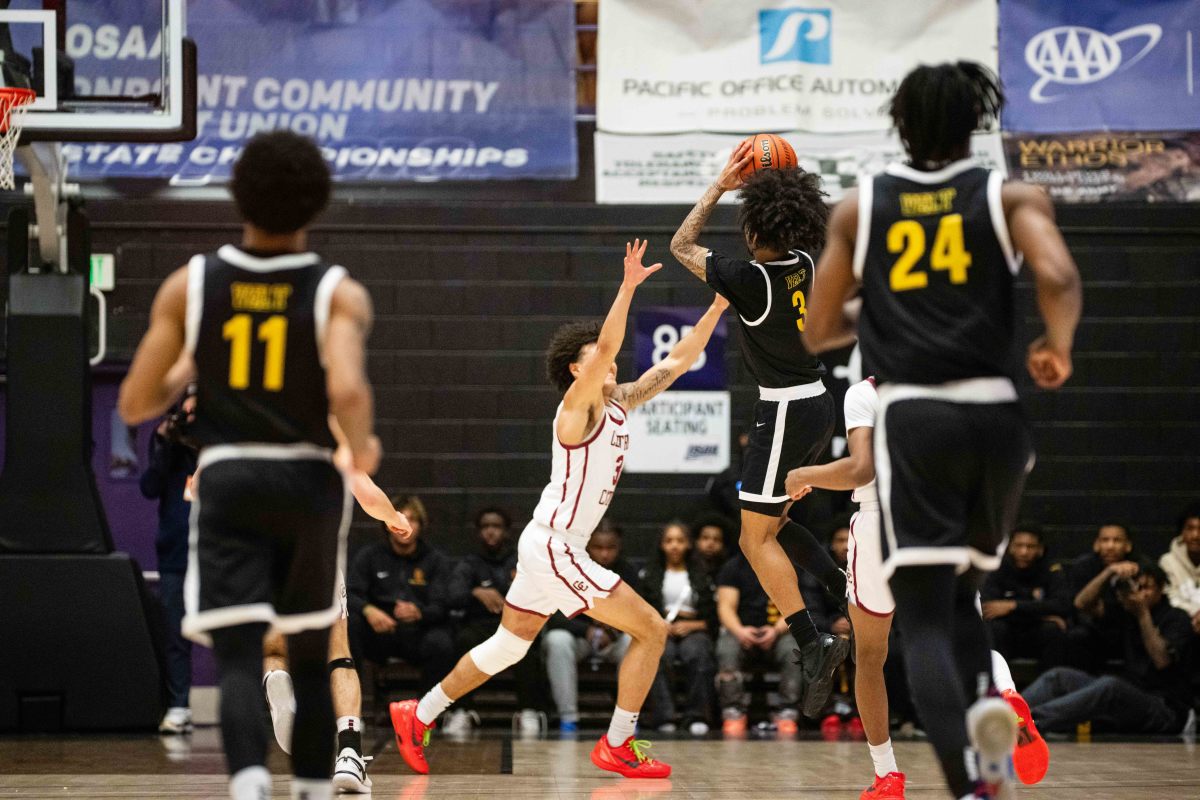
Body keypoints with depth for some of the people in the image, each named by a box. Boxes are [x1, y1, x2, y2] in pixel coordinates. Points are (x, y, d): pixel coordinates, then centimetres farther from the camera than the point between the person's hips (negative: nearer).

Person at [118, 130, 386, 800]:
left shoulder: (190, 285, -1)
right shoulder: (339, 293, -7)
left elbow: (135, 405, 1)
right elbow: (348, 393, -24)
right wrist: (364, 450, -3)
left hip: (225, 477, 0)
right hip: (309, 481, 0)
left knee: (239, 656, -9)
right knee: (311, 656, 17)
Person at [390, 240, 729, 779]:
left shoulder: (619, 404, 10)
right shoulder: (578, 406, -13)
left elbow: (677, 362, 13)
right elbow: (607, 346, -32)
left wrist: (716, 308, 7)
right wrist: (628, 287, -36)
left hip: (548, 546, 10)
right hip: (553, 547, -10)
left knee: (508, 645, 20)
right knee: (650, 629, -6)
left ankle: (419, 716, 28)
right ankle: (617, 747, 0)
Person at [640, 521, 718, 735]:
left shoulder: (701, 574, 16)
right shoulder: (650, 573, 17)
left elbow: (712, 619, 10)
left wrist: (691, 626, -8)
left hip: (693, 630, 0)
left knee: (697, 653, -37)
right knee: (660, 654, -37)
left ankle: (697, 717, -34)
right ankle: (664, 718, -40)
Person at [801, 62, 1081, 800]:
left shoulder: (860, 206, 10)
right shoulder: (1011, 196, 6)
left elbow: (819, 333, 13)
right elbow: (1059, 277, -13)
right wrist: (1058, 351, 4)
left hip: (911, 419, -1)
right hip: (993, 415, 1)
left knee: (924, 615, -3)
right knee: (959, 591, 24)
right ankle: (986, 702, -5)